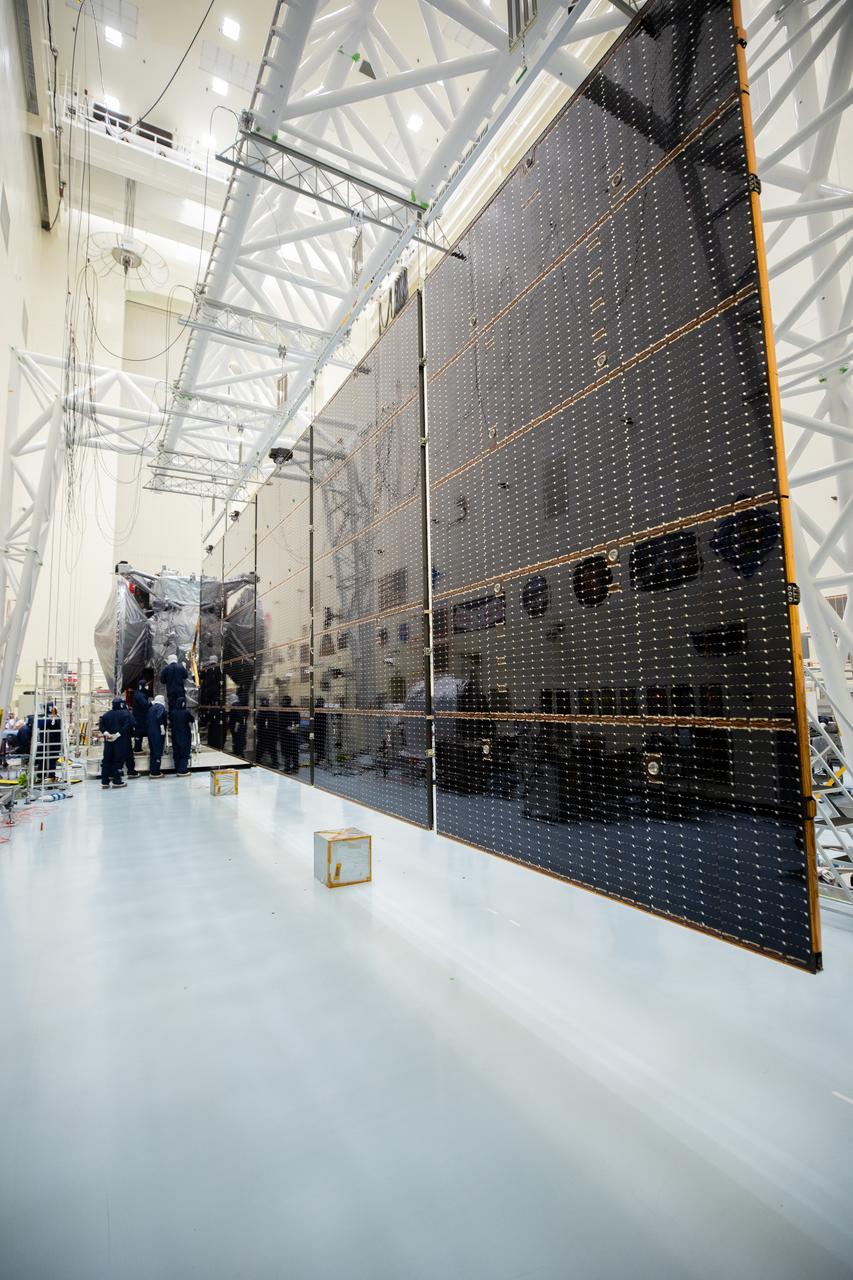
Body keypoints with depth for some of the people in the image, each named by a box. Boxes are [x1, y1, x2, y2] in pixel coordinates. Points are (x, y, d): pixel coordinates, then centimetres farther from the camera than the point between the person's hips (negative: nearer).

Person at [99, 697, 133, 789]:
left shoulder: (107, 714, 9)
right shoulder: (126, 713, -6)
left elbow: (101, 724, 0)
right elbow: (128, 725, -20)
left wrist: (105, 732, -9)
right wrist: (118, 734, -19)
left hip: (108, 740, 5)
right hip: (120, 740, -4)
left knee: (107, 760, 9)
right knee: (118, 760, 0)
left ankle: (105, 781, 10)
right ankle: (117, 781, 0)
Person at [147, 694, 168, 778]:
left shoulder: (151, 708, 15)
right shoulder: (161, 707, -10)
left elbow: (148, 720, 15)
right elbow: (159, 717, -26)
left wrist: (148, 729, 17)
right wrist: (162, 727, -22)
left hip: (150, 733, 8)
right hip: (158, 733, -8)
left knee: (152, 752, 15)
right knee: (158, 752, -3)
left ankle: (152, 771, 20)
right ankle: (155, 772, -1)